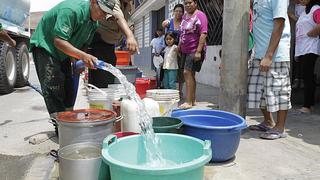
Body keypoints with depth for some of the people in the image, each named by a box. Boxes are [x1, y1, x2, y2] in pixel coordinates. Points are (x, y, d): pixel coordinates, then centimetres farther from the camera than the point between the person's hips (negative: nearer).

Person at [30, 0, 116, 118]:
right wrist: (83, 56, -43)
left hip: (63, 53, 8)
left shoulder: (94, 23, -4)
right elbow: (59, 41, -36)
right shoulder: (72, 10, -32)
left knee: (68, 88, 5)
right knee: (53, 88, -17)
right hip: (45, 45, -8)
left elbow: (83, 45, 5)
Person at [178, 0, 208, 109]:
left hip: (194, 50, -8)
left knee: (187, 73, -14)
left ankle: (189, 102, -10)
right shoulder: (184, 16, 16)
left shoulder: (200, 16, -9)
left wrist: (198, 51, -23)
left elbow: (203, 34, -17)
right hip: (185, 50, 8)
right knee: (189, 74, 11)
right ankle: (192, 100, 20)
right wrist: (179, 47, 19)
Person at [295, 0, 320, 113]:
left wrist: (309, 34, -12)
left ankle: (307, 106, -4)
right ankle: (309, 104, 17)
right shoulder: (305, 12, 20)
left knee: (308, 77, -8)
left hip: (310, 49, -9)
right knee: (307, 77, 11)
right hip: (301, 49, 9)